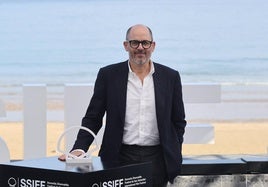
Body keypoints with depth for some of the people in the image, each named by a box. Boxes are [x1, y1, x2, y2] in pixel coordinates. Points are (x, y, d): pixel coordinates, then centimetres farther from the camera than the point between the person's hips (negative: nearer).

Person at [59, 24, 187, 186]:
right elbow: (92, 118, 3)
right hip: (121, 158, -1)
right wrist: (79, 149, -11)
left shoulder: (170, 77, 5)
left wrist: (174, 158, 3)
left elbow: (178, 122, 10)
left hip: (157, 160, 1)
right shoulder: (108, 75, 2)